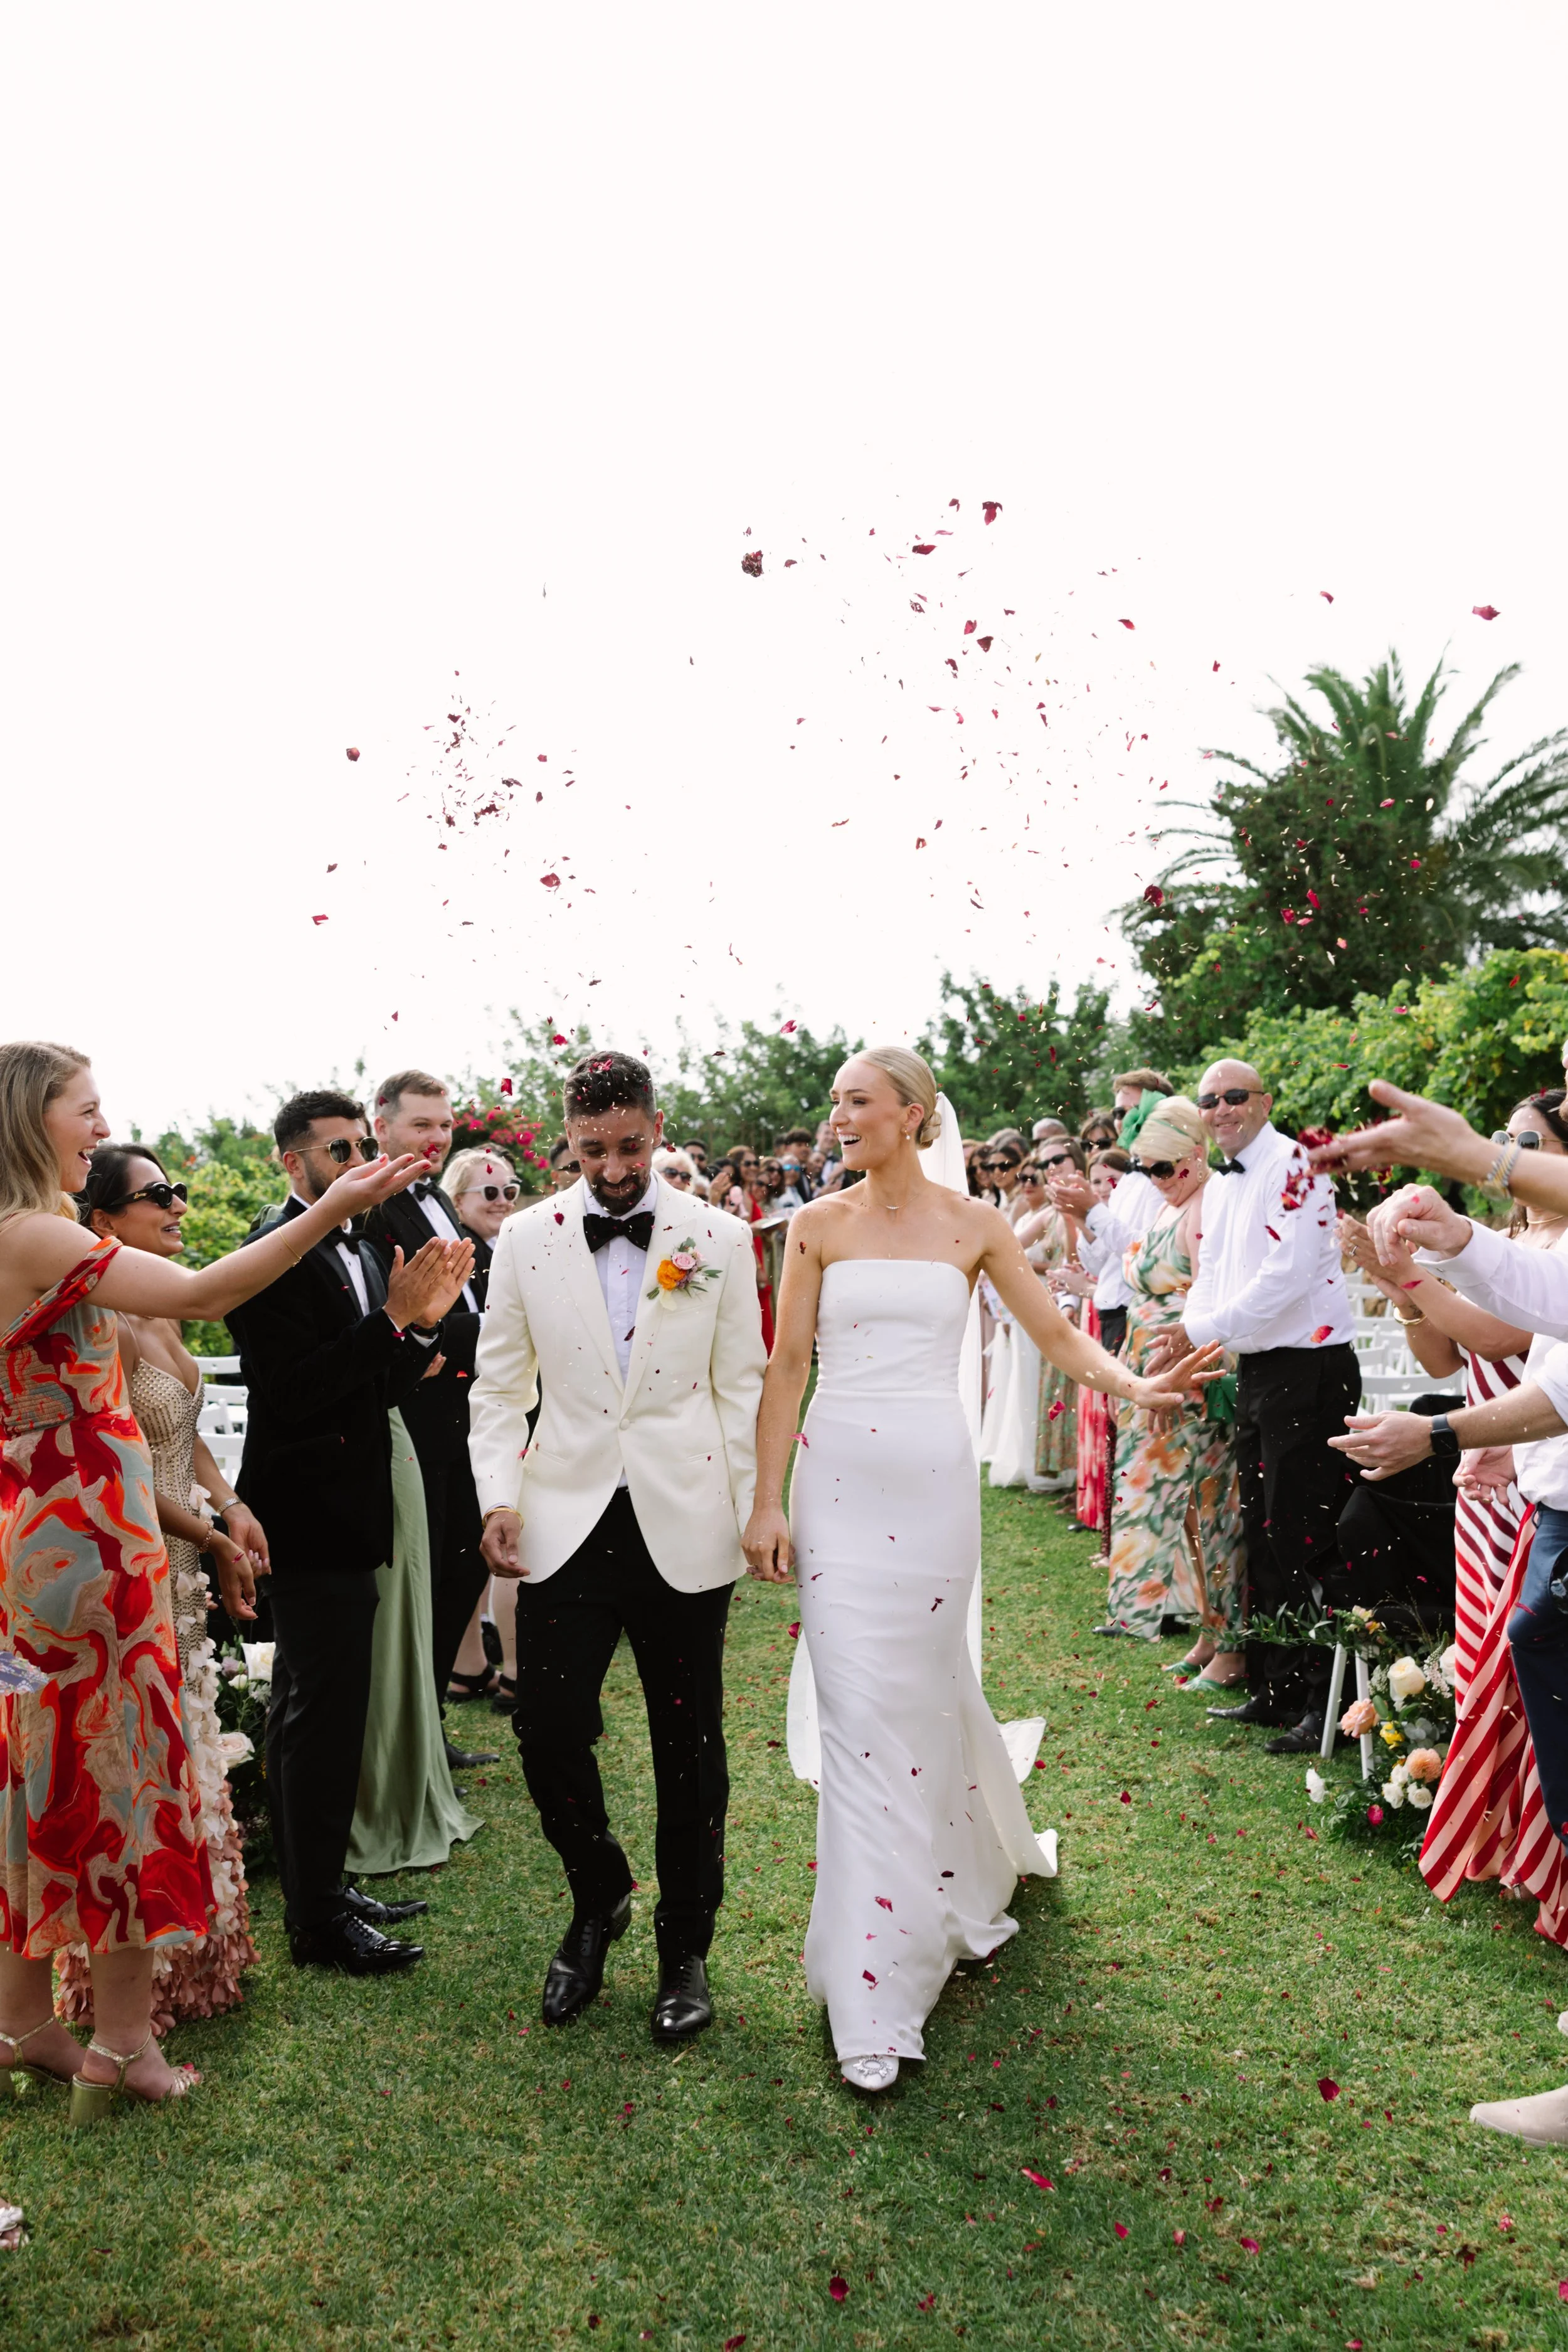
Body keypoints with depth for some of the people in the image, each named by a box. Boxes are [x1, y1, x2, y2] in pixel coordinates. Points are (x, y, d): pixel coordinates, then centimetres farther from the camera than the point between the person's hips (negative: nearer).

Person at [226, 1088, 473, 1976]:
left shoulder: (364, 1256, 12)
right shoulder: (271, 1259, -15)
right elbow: (294, 1389, -24)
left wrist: (424, 1320, -2)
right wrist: (395, 1316, -24)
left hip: (351, 1518, 9)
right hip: (309, 1520, -9)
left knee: (320, 1711, 17)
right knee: (322, 1713, -2)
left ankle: (323, 1886, 29)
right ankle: (318, 1922, 9)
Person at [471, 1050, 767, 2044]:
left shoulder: (719, 1237, 0)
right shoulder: (527, 1238, 3)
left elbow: (744, 1384, 3)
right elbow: (500, 1382, 7)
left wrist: (751, 1513, 0)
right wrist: (500, 1495, -4)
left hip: (686, 1527, -1)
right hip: (567, 1523, 1)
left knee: (689, 1746, 9)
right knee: (548, 1732, 0)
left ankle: (686, 1948, 30)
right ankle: (599, 1900, 31)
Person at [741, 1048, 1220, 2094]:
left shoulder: (972, 1225, 3)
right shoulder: (819, 1225, 3)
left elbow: (1057, 1333, 2)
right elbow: (788, 1365, 2)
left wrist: (1135, 1382, -17)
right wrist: (768, 1501, -1)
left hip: (933, 1478, 0)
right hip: (838, 1477, 0)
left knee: (925, 1685, 7)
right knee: (858, 1706, -2)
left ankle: (976, 1866, 39)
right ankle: (870, 2001, 8)